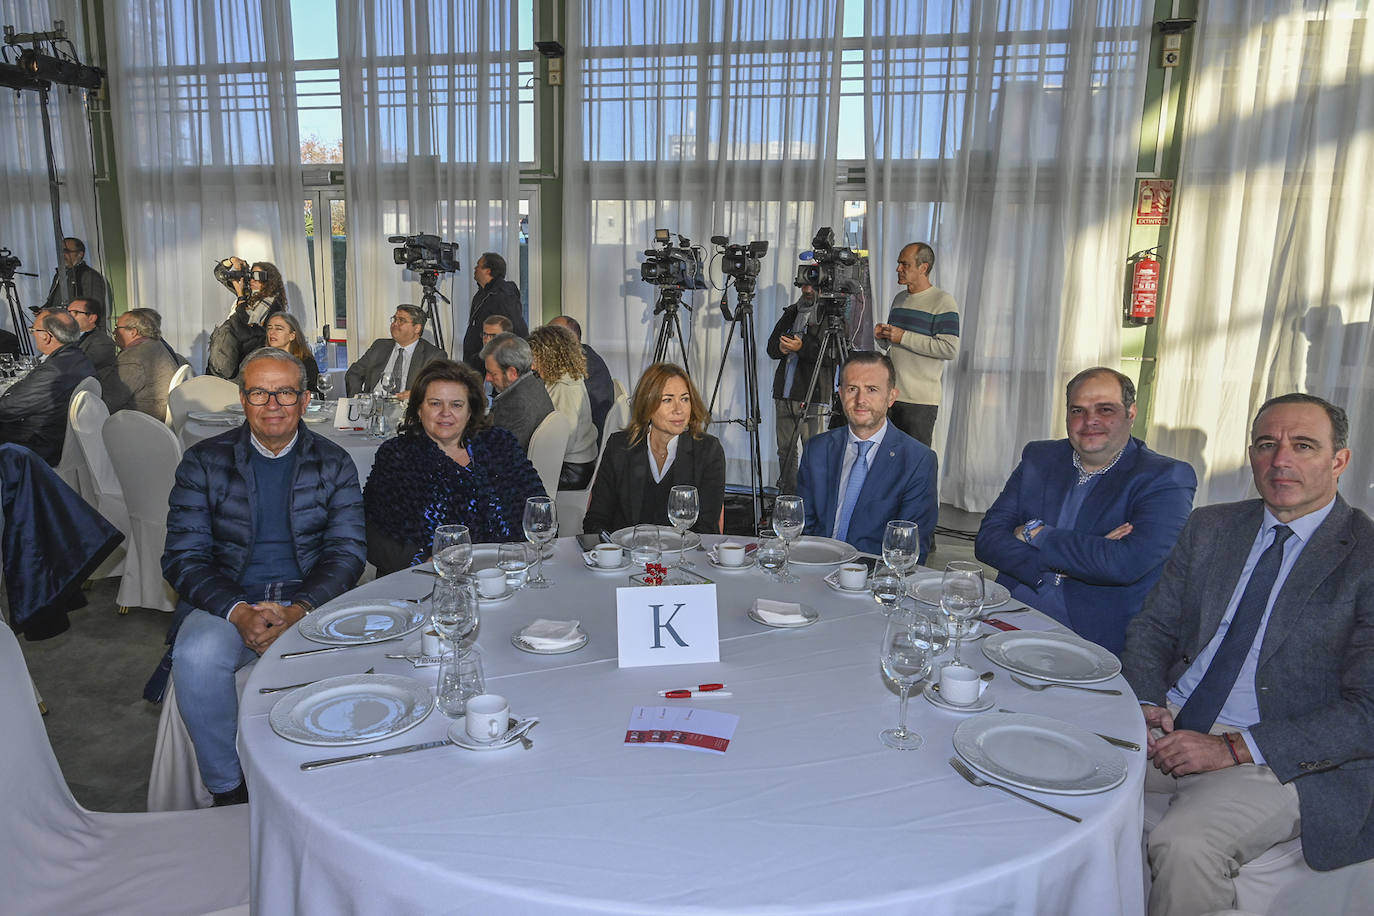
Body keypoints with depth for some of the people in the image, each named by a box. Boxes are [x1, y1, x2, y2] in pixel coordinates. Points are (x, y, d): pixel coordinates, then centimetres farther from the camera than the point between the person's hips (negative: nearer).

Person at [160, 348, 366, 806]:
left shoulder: (334, 464, 8)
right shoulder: (204, 461, 6)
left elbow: (347, 553, 0)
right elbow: (183, 557, -1)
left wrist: (299, 610, -19)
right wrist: (239, 612, -19)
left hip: (309, 602, 0)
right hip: (226, 603, 0)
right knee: (197, 657, -32)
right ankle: (229, 791, -10)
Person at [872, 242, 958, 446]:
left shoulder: (942, 301, -6)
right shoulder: (899, 298, 17)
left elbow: (950, 349, -17)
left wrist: (903, 337, -15)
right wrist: (881, 336, 3)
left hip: (920, 400, -7)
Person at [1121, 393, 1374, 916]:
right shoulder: (1209, 528, 10)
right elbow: (1151, 629, 13)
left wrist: (1234, 748, -19)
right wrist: (1146, 705, -7)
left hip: (1286, 757, -5)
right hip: (1168, 726, 5)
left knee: (1184, 844, -32)